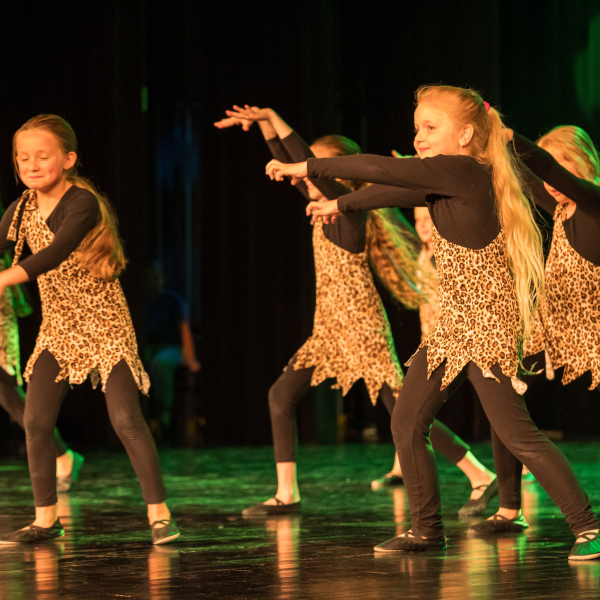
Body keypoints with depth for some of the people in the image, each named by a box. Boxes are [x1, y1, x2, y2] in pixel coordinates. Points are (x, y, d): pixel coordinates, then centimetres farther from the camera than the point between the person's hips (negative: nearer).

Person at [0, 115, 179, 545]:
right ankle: (46, 519, 12)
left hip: (104, 321, -6)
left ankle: (159, 513, -4)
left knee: (125, 418, -12)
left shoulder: (83, 202, -20)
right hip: (56, 327, 7)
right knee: (36, 421, 0)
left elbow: (56, 252, -33)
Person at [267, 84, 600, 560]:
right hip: (454, 325, 10)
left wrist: (308, 168, -13)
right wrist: (341, 205, 32)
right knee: (407, 422, 8)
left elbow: (380, 169, -19)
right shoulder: (444, 182, 10)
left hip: (489, 324, -10)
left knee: (516, 433, -11)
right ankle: (427, 530, 18)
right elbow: (395, 191, 28)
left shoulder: (463, 172, -18)